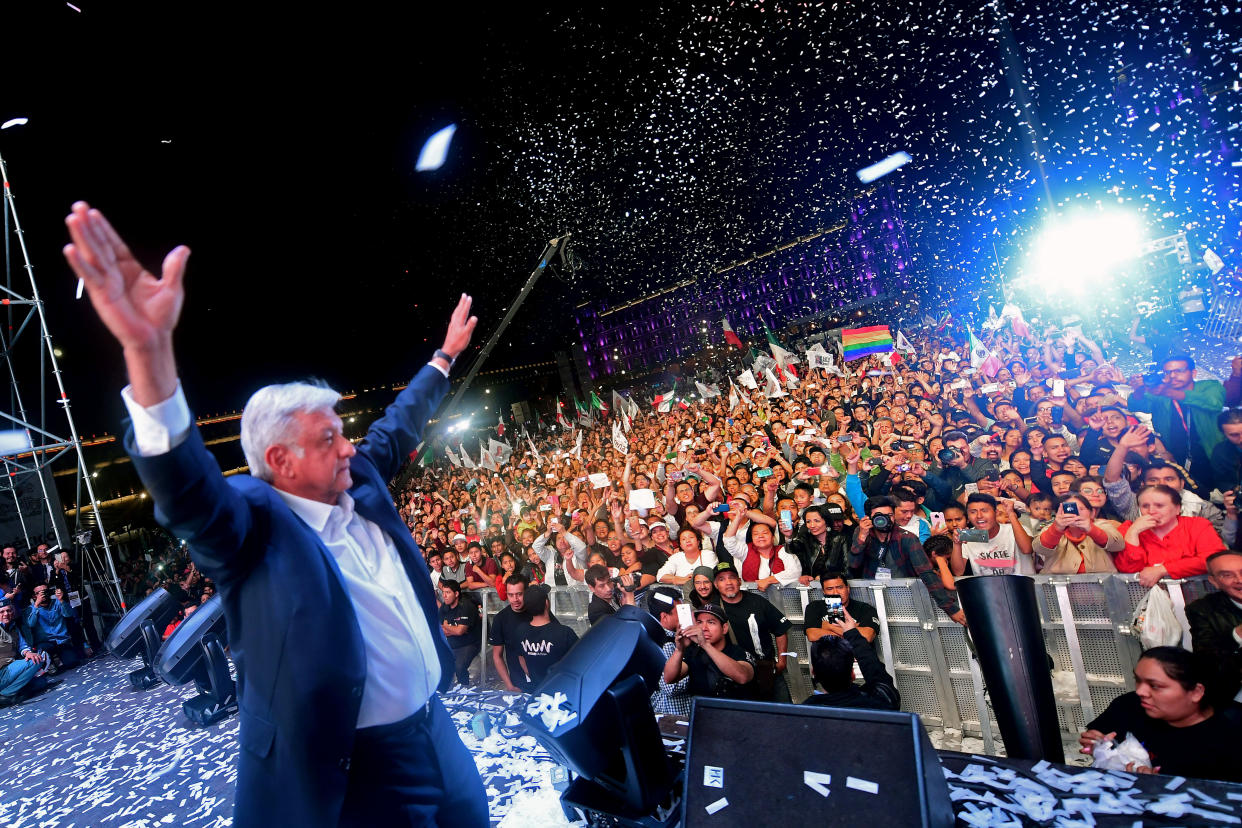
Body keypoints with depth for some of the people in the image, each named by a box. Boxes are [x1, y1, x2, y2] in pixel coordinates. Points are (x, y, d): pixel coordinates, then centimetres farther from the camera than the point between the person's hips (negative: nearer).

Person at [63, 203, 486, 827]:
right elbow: (187, 486, -36)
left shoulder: (359, 483, 3)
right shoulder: (251, 520, -18)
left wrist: (444, 356, 27)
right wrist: (148, 350, -51)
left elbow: (397, 429, 18)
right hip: (354, 770, -7)